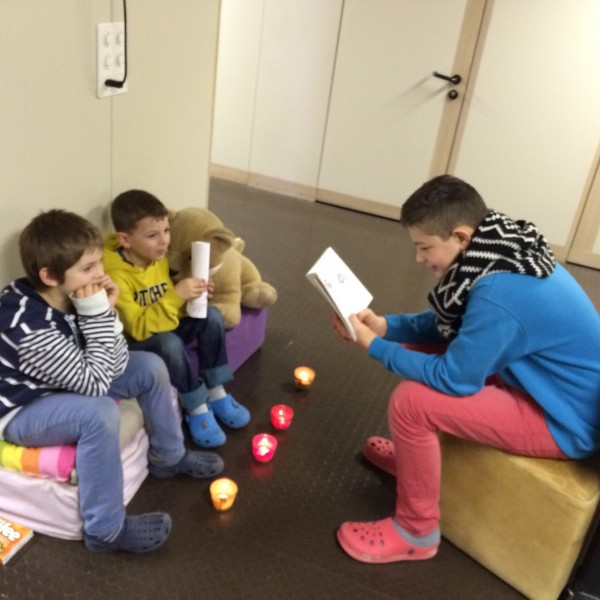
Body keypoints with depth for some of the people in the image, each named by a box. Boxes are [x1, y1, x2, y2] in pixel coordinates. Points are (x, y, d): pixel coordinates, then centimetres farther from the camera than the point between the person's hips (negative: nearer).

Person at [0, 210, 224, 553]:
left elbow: (115, 365, -10)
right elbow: (95, 382, -32)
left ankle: (169, 456, 20)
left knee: (150, 367, 1)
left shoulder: (69, 297, -14)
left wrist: (105, 311, -25)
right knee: (100, 413, -36)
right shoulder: (30, 327, -36)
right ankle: (106, 530, -18)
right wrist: (97, 314, -34)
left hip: (67, 386, 8)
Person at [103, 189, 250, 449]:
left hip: (163, 330, 7)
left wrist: (192, 296, -15)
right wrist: (176, 295, -38)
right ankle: (196, 410, -14)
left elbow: (171, 306, 7)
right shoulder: (115, 276, -26)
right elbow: (138, 328, -30)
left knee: (211, 316, -14)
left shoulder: (159, 258, -3)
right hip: (130, 343, -7)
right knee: (170, 343, -36)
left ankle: (216, 394, -5)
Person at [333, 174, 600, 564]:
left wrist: (374, 345, -15)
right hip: (545, 381, 9)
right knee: (417, 350, 10)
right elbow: (449, 325, 8)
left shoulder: (500, 294, -33)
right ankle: (413, 457, 31)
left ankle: (416, 533, 1)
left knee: (411, 401, -22)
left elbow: (454, 379, -24)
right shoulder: (505, 254, -4)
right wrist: (386, 325, -5)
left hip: (564, 419, -9)